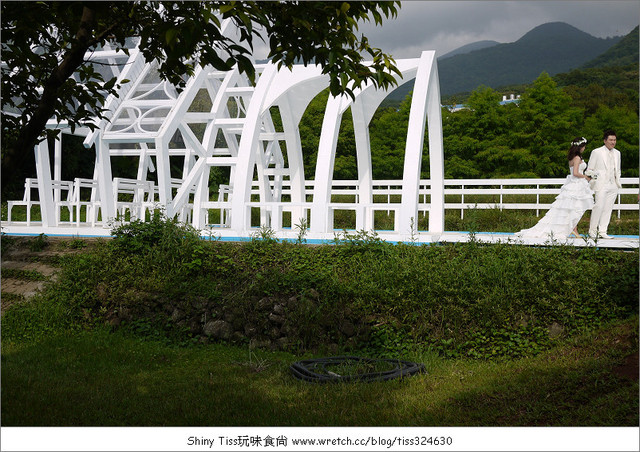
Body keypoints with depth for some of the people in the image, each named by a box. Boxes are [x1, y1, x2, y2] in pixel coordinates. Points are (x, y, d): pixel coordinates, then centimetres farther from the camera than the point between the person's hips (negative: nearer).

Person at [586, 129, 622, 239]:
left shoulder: (617, 153, 15)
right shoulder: (596, 152, -2)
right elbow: (589, 170, 1)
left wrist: (618, 181, 13)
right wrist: (591, 183, -6)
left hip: (613, 186, 5)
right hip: (601, 185, -5)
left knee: (608, 209, 2)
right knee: (599, 206, -13)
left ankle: (602, 231, 6)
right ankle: (592, 230, -1)